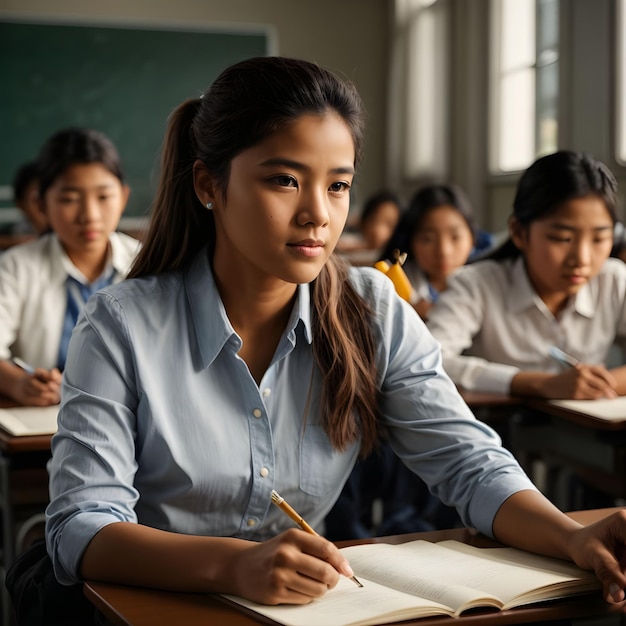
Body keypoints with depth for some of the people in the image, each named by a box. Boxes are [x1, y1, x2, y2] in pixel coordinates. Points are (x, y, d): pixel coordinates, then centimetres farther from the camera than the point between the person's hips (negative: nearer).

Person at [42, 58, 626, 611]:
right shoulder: (121, 326, -11)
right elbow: (79, 528, -17)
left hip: (311, 603, 2)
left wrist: (575, 537, -21)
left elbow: (469, 464, -2)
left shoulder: (373, 314, 0)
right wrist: (232, 564, -34)